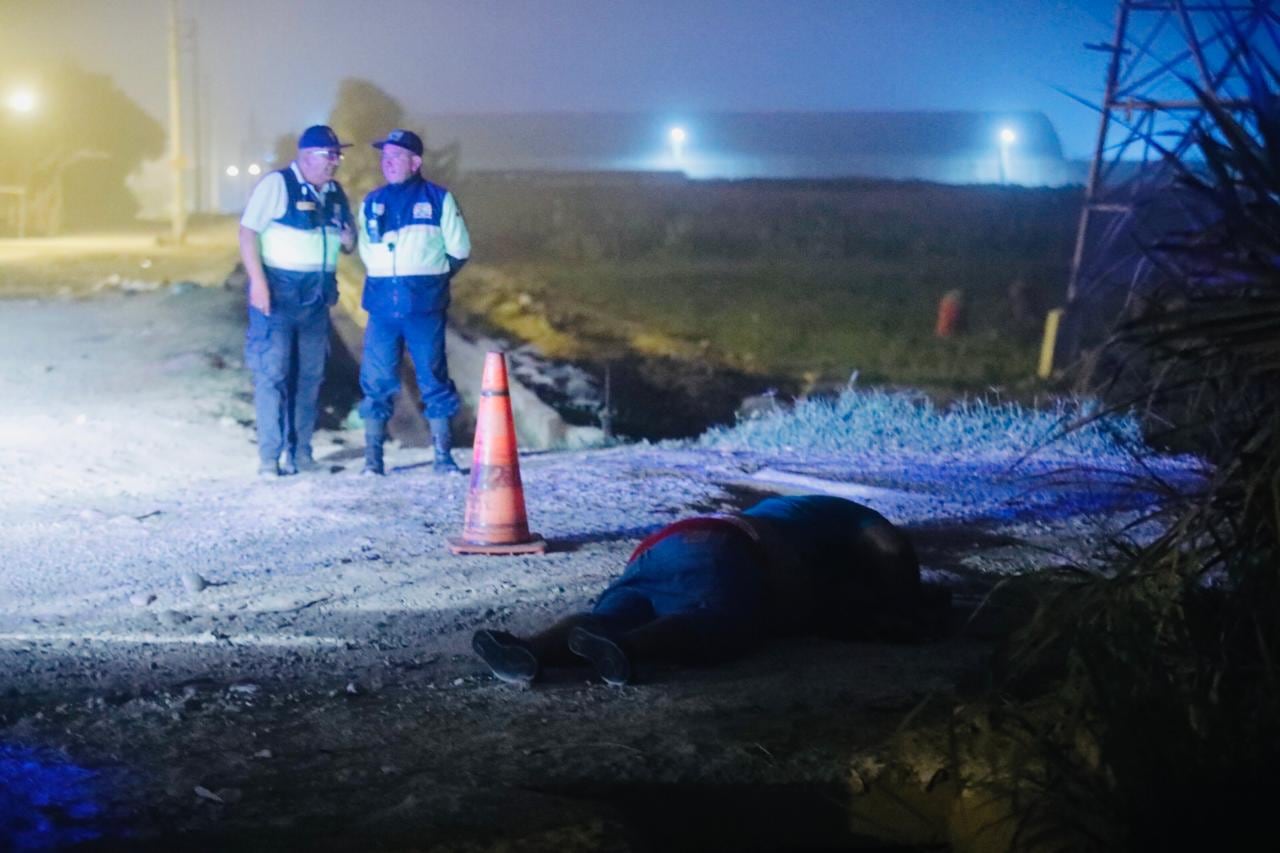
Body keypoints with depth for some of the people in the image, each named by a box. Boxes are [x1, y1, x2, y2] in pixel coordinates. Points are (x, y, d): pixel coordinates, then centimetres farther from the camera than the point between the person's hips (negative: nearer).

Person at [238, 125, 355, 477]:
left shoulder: (335, 193, 13)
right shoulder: (276, 184, -7)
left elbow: (347, 239, 24)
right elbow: (248, 231, -11)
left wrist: (349, 240, -2)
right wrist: (258, 281, -19)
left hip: (317, 296, 6)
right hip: (278, 291, -6)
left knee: (310, 375, 8)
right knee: (272, 372, -6)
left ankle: (300, 450, 17)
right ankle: (269, 455, -2)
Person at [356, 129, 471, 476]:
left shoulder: (439, 199, 2)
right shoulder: (372, 202, 12)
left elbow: (459, 251, 6)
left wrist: (431, 277, 9)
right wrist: (384, 279, 14)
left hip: (425, 306, -3)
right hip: (382, 304, 3)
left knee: (434, 378, 1)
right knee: (376, 381, 1)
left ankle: (443, 455, 8)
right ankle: (372, 457, 7)